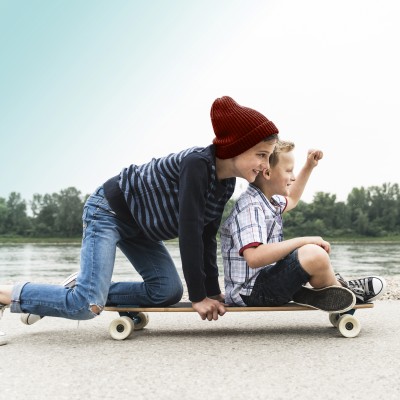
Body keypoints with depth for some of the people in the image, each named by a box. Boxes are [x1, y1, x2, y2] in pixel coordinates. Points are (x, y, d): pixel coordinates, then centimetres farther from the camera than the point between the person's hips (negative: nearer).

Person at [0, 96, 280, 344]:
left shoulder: (227, 183, -3)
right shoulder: (197, 164, -31)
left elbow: (207, 238, 0)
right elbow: (189, 232, -32)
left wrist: (213, 292, -3)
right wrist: (198, 296, -26)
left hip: (137, 225, 9)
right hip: (108, 210, -9)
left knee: (168, 292, -2)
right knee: (86, 306, -20)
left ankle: (82, 289, 8)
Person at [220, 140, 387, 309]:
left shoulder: (267, 201, 11)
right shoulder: (250, 208, -21)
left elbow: (291, 200, 35)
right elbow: (254, 257, -35)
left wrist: (309, 166, 25)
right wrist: (305, 241, -29)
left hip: (265, 279, 11)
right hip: (251, 292, -11)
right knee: (314, 254, -26)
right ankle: (342, 292, 0)